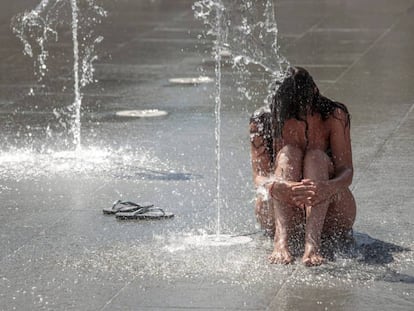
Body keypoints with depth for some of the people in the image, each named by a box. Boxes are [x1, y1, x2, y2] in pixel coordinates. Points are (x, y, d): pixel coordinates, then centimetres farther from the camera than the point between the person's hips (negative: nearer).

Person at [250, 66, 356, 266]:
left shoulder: (334, 116, -9)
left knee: (316, 158, -26)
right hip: (278, 214, 0)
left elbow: (346, 171, -17)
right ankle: (281, 240, -46)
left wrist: (328, 188, -42)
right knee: (288, 154, -24)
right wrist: (278, 187, -41)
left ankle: (313, 243, -48)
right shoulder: (262, 122, -8)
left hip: (329, 218, 0)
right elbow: (259, 176, -16)